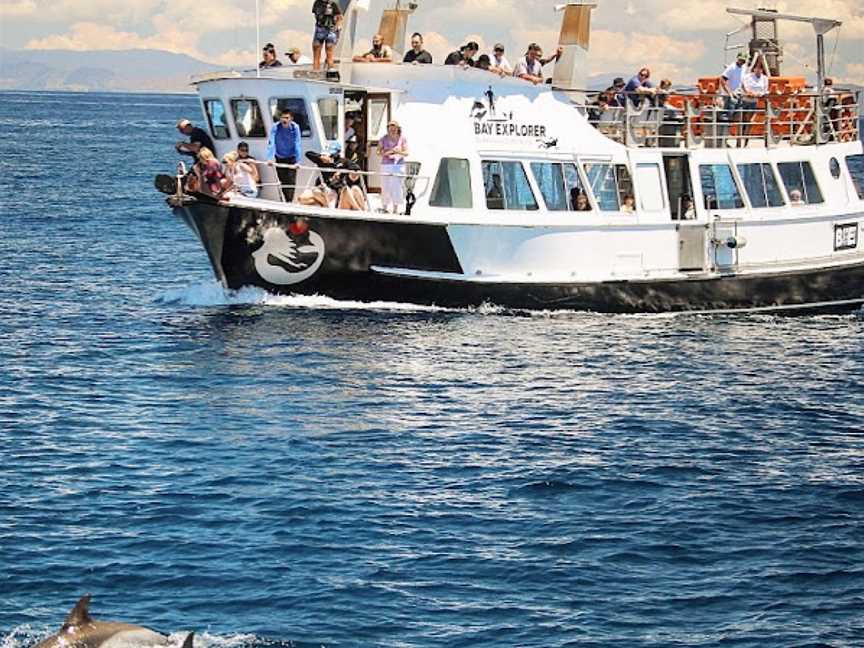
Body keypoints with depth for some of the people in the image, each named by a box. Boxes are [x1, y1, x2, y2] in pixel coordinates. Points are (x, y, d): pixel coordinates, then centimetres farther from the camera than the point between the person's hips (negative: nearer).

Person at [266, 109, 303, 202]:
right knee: (283, 182, 5)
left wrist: (298, 160, -25)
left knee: (291, 181, -12)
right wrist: (270, 158, -33)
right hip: (279, 158, 1)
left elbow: (297, 145, -19)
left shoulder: (295, 128, -17)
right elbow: (271, 143, -22)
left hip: (291, 159, -1)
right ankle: (287, 200, 18)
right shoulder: (275, 127, -17)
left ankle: (289, 201, -13)